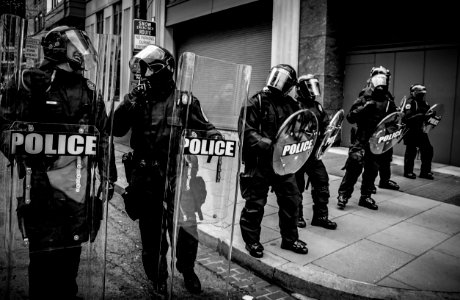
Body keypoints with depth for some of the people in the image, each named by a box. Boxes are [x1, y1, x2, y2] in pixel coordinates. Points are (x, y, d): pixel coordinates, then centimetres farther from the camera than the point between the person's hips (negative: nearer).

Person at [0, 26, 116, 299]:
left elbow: (104, 134, 14)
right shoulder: (30, 82, -1)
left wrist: (108, 175, 13)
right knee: (46, 253, 2)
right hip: (44, 181, -4)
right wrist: (27, 156, -13)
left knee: (72, 252, 14)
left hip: (81, 183, 4)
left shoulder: (90, 90, 12)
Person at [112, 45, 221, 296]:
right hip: (145, 174, 2)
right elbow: (116, 130, -6)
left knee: (185, 226, -2)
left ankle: (187, 270, 28)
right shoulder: (137, 97, 3)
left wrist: (214, 136, -10)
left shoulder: (183, 99, -1)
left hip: (175, 173, -2)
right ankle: (158, 278, 35)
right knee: (151, 229, 14)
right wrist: (130, 104, -17)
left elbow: (203, 126, 9)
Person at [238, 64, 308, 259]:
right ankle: (252, 241, 25)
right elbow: (246, 131, -18)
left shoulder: (291, 105, 9)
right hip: (259, 163, -5)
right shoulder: (256, 102, -9)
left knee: (292, 199, 11)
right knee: (255, 203, 5)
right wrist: (268, 144, -28)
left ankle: (290, 239, 30)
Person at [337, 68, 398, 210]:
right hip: (362, 140, -4)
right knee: (355, 165, -14)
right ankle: (343, 195, -2)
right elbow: (350, 117, -6)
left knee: (372, 170, 10)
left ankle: (365, 197, 24)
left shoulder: (389, 104, 12)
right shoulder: (363, 100, 1)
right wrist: (364, 108, -18)